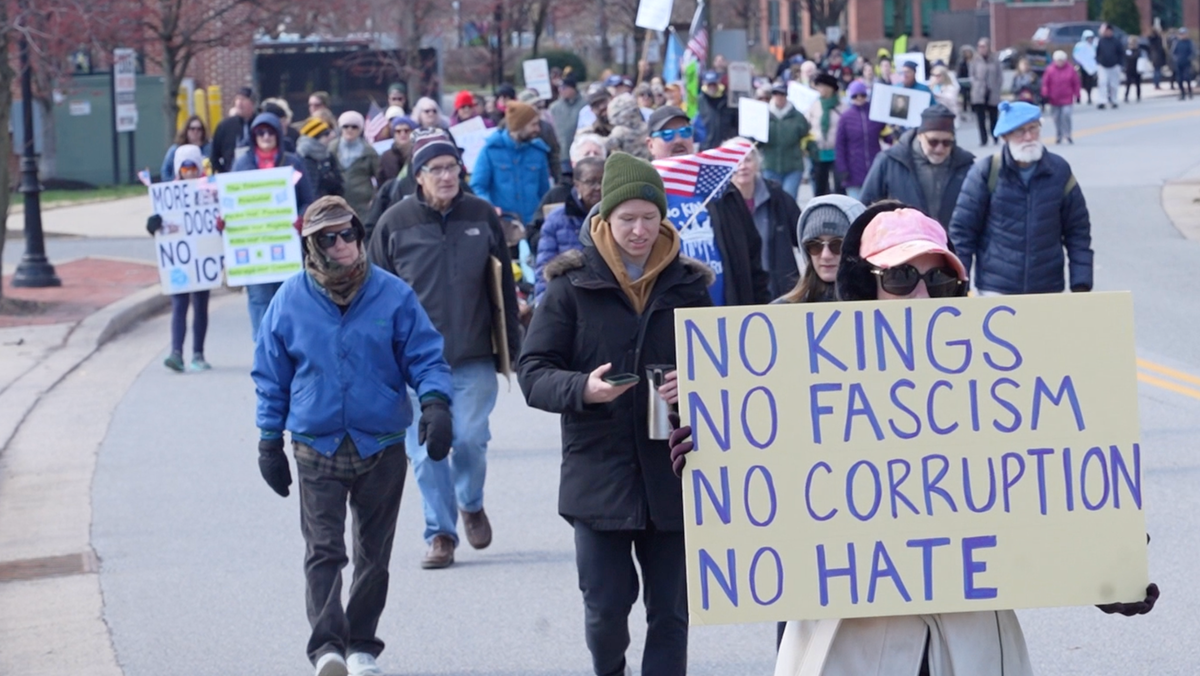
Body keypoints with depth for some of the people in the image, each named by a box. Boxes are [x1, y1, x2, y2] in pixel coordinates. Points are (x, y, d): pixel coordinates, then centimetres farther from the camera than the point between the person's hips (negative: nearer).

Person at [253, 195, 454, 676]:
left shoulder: (393, 295, -2)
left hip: (382, 449, 1)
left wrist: (435, 402, -18)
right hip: (317, 449, -1)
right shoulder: (291, 301, 0)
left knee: (373, 555, 9)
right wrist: (270, 442, 7)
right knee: (323, 551, -12)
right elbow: (271, 378, 8)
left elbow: (426, 357, 1)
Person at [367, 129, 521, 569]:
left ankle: (471, 504, 23)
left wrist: (511, 348, 9)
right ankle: (440, 533, 12)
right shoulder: (396, 223, -1)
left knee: (469, 438, -6)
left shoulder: (481, 216, 3)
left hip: (474, 358, 0)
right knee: (426, 450, 1)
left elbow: (504, 287, 9)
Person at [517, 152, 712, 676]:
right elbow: (532, 372, -2)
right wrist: (582, 389, -22)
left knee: (671, 611, 2)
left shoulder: (687, 285, 6)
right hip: (598, 470, -2)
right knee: (606, 607, 1)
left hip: (671, 471, 2)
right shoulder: (573, 285, -1)